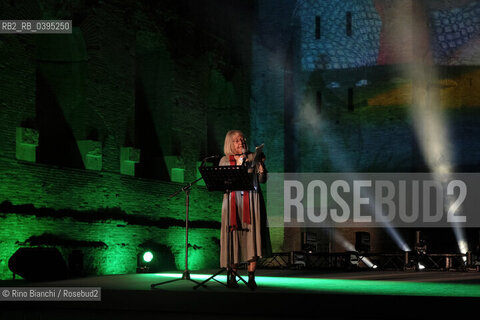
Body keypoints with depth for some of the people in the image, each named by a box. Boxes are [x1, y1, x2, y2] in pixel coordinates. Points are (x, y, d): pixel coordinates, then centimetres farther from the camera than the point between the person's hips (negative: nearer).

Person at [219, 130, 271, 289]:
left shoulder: (252, 157, 11)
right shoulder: (225, 160, 12)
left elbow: (262, 180, 6)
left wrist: (261, 164, -10)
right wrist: (238, 164, -8)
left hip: (251, 202, 0)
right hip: (233, 202, 0)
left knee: (252, 237, -8)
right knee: (233, 236, -3)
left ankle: (251, 277, -7)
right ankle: (232, 277, 3)